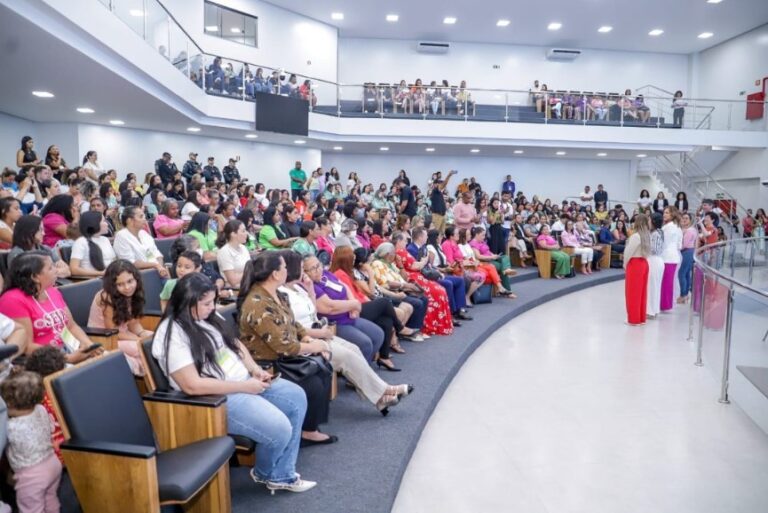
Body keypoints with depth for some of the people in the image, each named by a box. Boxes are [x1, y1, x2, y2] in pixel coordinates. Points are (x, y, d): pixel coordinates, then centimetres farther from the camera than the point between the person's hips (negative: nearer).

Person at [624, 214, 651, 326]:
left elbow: (628, 251, -16)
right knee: (641, 292, 13)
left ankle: (634, 319, 8)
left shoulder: (635, 236, -18)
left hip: (634, 264, -7)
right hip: (644, 263, 7)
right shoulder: (647, 235, 5)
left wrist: (625, 264, -1)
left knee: (633, 292, 2)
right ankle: (641, 318, 21)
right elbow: (647, 250, 5)